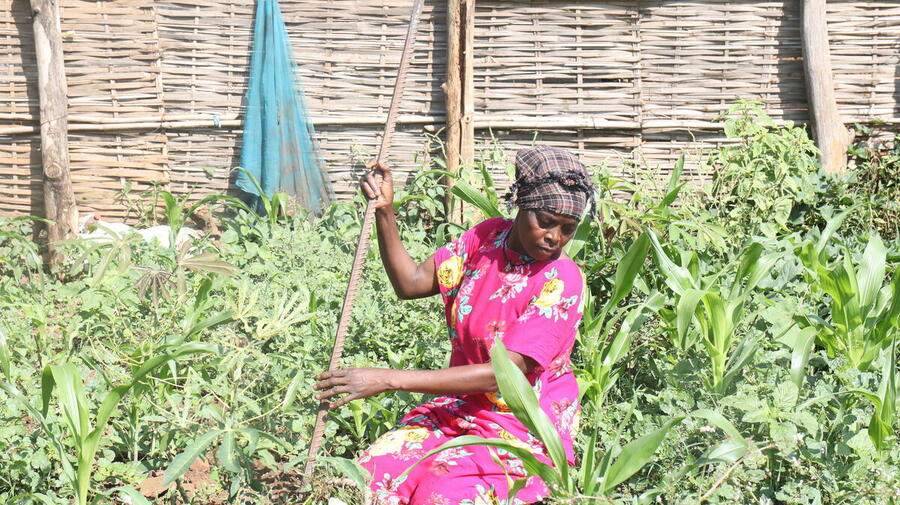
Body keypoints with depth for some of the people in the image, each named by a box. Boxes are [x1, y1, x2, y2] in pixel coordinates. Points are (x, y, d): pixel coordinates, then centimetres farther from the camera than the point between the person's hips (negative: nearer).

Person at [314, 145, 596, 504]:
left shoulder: (561, 282, -18)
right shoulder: (487, 237, 2)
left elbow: (500, 376, -24)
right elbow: (411, 282, 4)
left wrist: (389, 380, -27)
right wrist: (385, 212, -11)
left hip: (523, 429, -5)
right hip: (459, 408, 5)